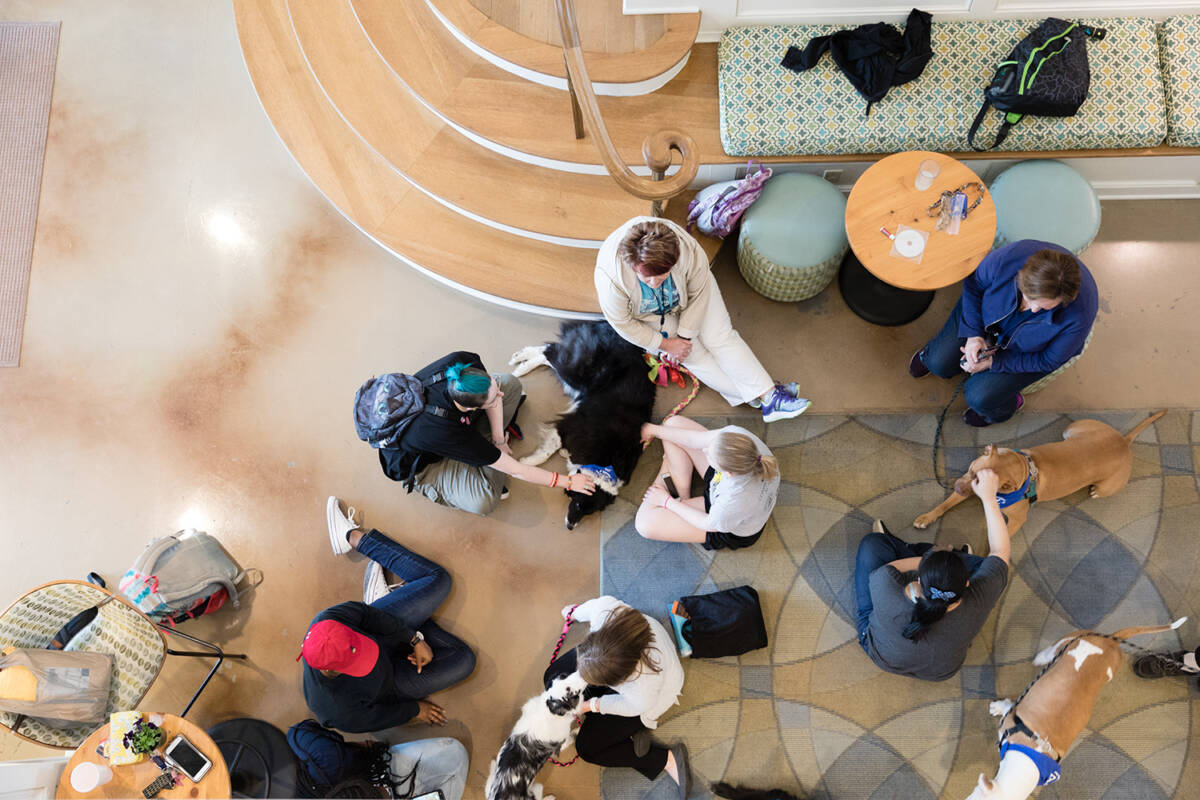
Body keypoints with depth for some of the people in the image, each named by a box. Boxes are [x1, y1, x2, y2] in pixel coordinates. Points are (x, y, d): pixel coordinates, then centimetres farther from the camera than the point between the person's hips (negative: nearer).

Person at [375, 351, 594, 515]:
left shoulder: (462, 361, -33)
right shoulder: (445, 431, -44)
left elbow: (494, 391, -6)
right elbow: (514, 470, -34)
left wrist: (498, 438, -11)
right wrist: (566, 481, -27)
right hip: (422, 462, -6)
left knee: (511, 384, -5)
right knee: (482, 501, -30)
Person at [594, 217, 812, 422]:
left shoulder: (690, 251, -39)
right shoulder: (610, 277, -43)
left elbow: (699, 295, -18)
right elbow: (622, 322, -24)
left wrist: (684, 336, -17)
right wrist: (666, 344, -19)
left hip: (685, 299, 1)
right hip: (648, 313, -1)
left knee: (720, 336, -8)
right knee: (693, 354, -9)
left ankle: (770, 395, -7)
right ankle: (752, 396, -3)